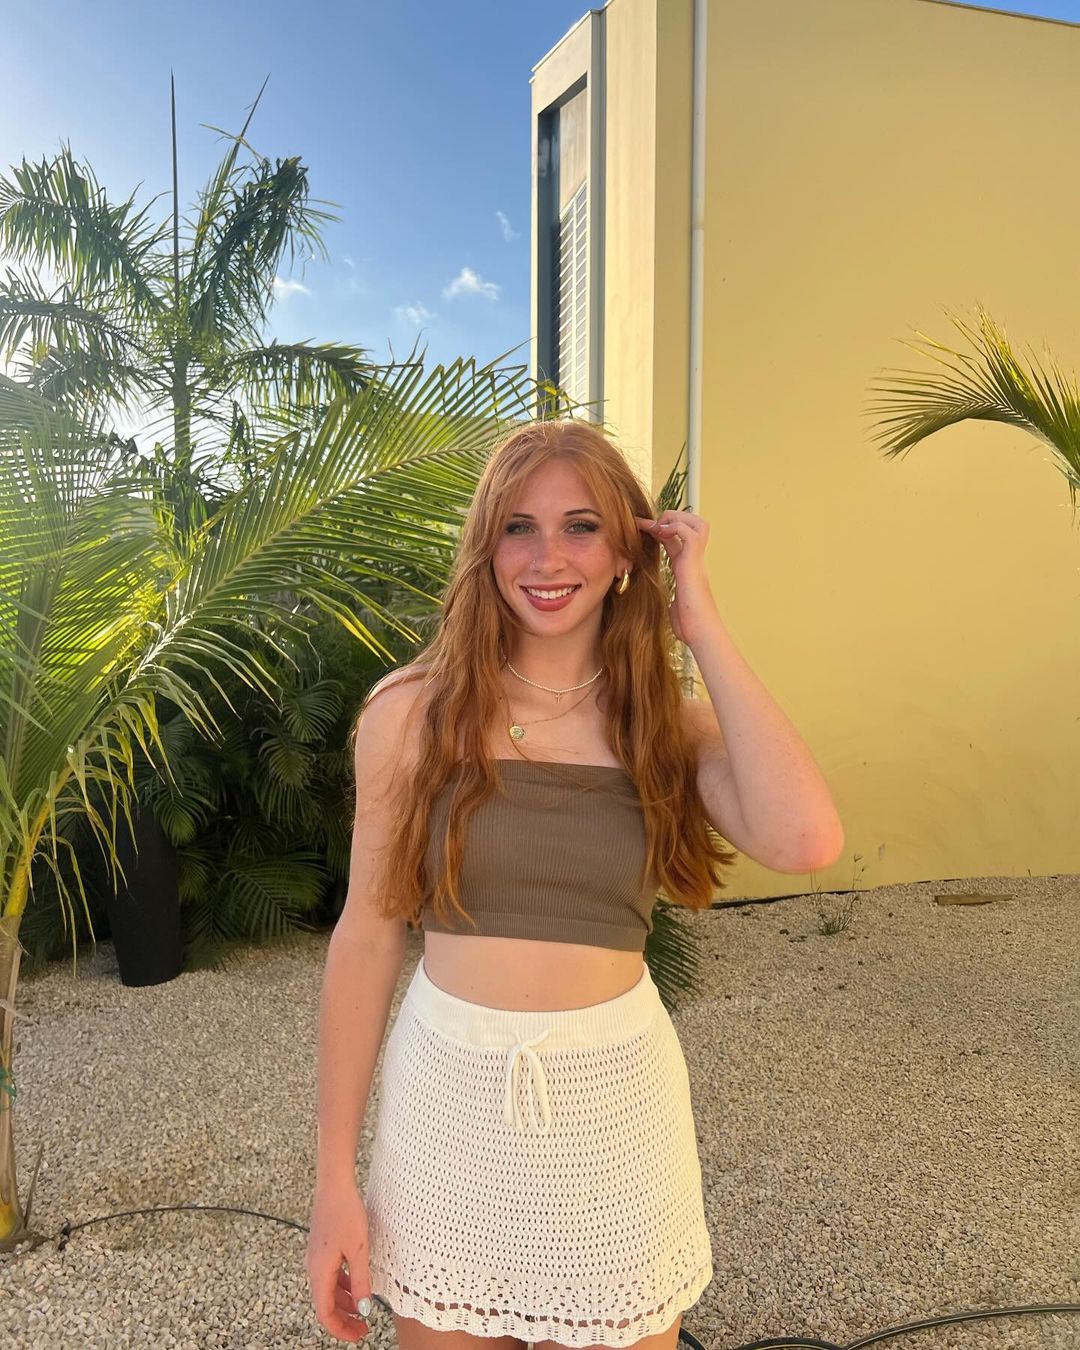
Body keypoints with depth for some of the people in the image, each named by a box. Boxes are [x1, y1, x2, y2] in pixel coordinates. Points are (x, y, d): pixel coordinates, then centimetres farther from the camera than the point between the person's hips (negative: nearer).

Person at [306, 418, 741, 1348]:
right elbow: (367, 936, -4)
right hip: (449, 1095, 0)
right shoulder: (413, 710, -8)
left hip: (615, 1098, 1)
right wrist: (335, 1178, -1)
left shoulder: (662, 717, -4)